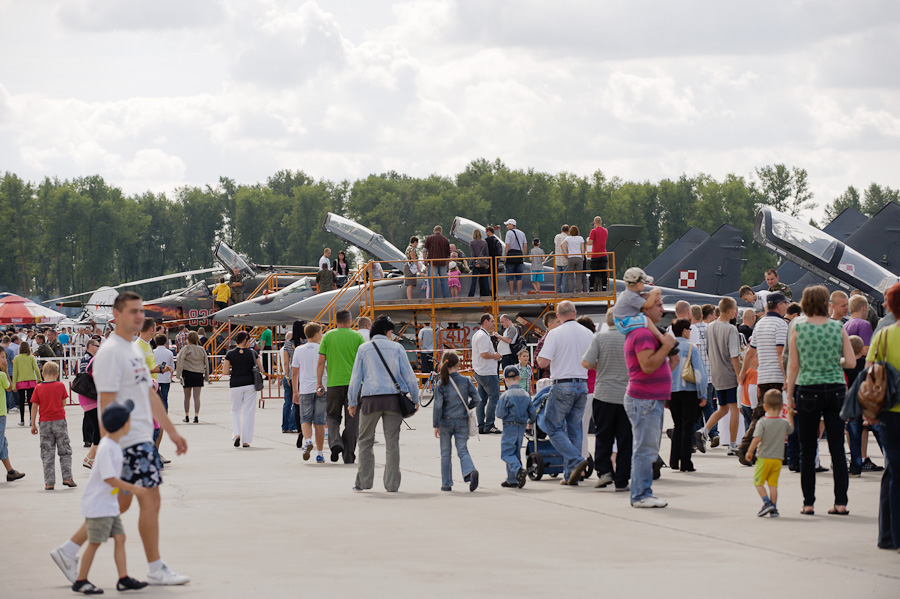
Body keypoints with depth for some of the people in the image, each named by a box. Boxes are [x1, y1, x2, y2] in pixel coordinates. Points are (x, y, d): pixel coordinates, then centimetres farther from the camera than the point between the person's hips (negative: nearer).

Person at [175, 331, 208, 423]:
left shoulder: (185, 349, -6)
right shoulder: (202, 349, 5)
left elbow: (180, 361, -13)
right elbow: (206, 363, 10)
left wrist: (178, 374, -12)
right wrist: (206, 376, 18)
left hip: (187, 374, -2)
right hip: (199, 374, 2)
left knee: (187, 397, 11)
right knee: (197, 397, 0)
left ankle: (187, 416, 19)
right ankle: (196, 416, -9)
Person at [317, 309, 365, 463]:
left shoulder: (328, 336, 2)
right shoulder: (357, 337, 0)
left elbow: (321, 362, -1)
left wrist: (319, 383, 5)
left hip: (334, 383, 0)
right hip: (354, 382, 0)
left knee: (332, 416, 13)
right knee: (352, 419, 7)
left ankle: (335, 442, -13)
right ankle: (348, 455, 7)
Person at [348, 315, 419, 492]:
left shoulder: (363, 348, 3)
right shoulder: (396, 347, 3)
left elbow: (356, 377, 4)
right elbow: (408, 375, 3)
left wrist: (352, 403, 11)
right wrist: (415, 398, 12)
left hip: (370, 399, 0)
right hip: (393, 398, 0)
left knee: (365, 441, 11)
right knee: (392, 442, 4)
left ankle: (364, 481, 9)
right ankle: (392, 484, 3)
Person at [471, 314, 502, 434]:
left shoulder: (477, 334, 17)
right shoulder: (483, 336, -17)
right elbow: (484, 354, -25)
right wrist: (495, 356, -9)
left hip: (479, 373, 11)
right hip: (488, 373, -11)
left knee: (481, 400, 11)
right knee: (494, 398, -8)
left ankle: (481, 427, 12)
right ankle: (489, 426, -10)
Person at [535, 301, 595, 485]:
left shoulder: (555, 334, -10)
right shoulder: (588, 334, 5)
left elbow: (543, 362, -13)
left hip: (562, 385, -5)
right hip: (582, 385, 5)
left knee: (554, 429, 1)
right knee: (574, 429, 10)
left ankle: (576, 460, -19)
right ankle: (570, 475, 8)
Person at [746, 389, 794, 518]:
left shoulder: (762, 423, -12)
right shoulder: (784, 423, 1)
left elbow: (757, 439, -20)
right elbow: (791, 430, 24)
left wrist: (749, 452, -7)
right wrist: (790, 416, 38)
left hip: (764, 458, -4)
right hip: (778, 458, 4)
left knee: (758, 482, 7)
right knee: (773, 484, 8)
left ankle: (767, 502, -8)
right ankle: (773, 507, 5)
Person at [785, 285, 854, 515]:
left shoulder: (798, 328, -4)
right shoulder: (838, 327, -1)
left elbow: (793, 366, -3)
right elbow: (851, 361, -2)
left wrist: (789, 395, 4)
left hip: (808, 390, -1)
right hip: (835, 390, 1)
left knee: (807, 450, 6)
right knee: (837, 448, 6)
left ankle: (808, 503, 5)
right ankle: (841, 502, 3)